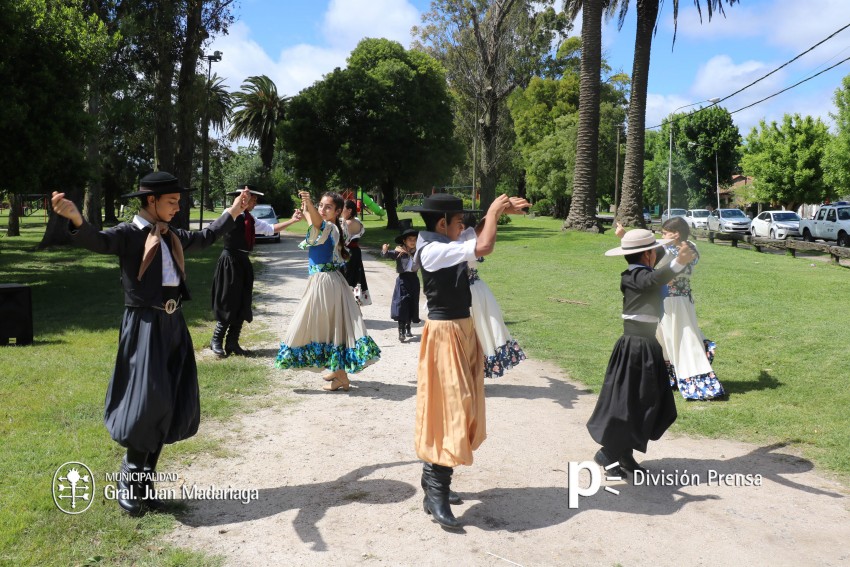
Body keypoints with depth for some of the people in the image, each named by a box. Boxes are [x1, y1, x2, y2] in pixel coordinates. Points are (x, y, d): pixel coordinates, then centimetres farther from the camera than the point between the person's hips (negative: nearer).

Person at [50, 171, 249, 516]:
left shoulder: (172, 236, 14)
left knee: (171, 405, 9)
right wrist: (76, 219, -49)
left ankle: (145, 480, 23)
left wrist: (232, 212, 38)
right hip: (144, 325, -7)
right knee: (146, 403, -9)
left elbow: (204, 238, 31)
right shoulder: (129, 233, -8)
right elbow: (99, 241, -29)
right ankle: (129, 480, 12)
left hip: (173, 325, 8)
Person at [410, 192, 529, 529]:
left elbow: (478, 241, 24)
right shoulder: (433, 250, -20)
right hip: (446, 334, -10)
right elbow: (484, 247, -30)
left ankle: (434, 479, 27)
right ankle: (435, 494, 0)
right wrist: (493, 212, -14)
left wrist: (500, 212, 9)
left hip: (462, 331, 10)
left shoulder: (446, 246, 7)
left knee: (458, 407, 15)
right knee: (449, 409, -7)